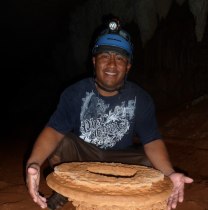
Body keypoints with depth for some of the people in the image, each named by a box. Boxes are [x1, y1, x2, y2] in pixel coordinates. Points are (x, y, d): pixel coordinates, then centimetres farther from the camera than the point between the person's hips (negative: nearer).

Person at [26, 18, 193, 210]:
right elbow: (54, 130, -25)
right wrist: (34, 163, -47)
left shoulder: (140, 99, -12)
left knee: (153, 166, -24)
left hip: (119, 160, 1)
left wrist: (169, 173, -39)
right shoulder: (75, 93, -15)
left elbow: (152, 140, -18)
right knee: (58, 143, -29)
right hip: (80, 155, -1)